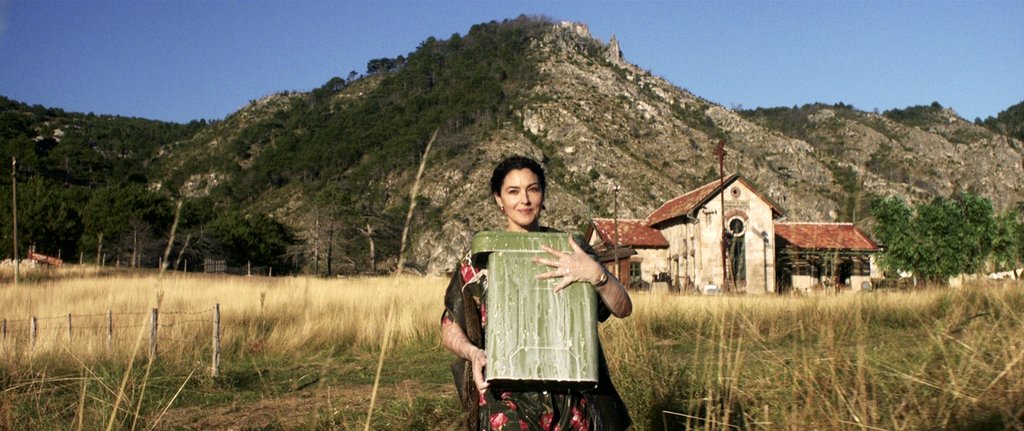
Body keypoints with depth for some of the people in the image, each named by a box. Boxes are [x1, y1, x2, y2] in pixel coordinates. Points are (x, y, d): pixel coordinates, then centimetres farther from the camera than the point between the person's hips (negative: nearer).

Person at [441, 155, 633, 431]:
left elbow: (623, 309, 1)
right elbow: (450, 327, 6)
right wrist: (473, 352, -15)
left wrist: (595, 273, -18)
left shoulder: (570, 248, 6)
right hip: (506, 400, -1)